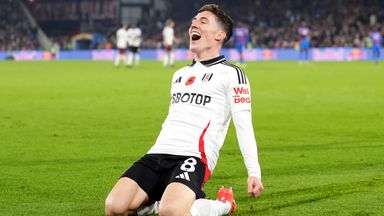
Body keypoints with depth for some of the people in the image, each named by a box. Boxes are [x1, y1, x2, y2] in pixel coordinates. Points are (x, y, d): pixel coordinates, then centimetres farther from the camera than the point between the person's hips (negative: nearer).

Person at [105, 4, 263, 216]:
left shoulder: (231, 74, 4)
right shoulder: (179, 74, 27)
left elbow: (243, 125, -5)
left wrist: (254, 172, -15)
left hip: (194, 158, -6)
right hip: (158, 154, 6)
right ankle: (163, 198, 10)